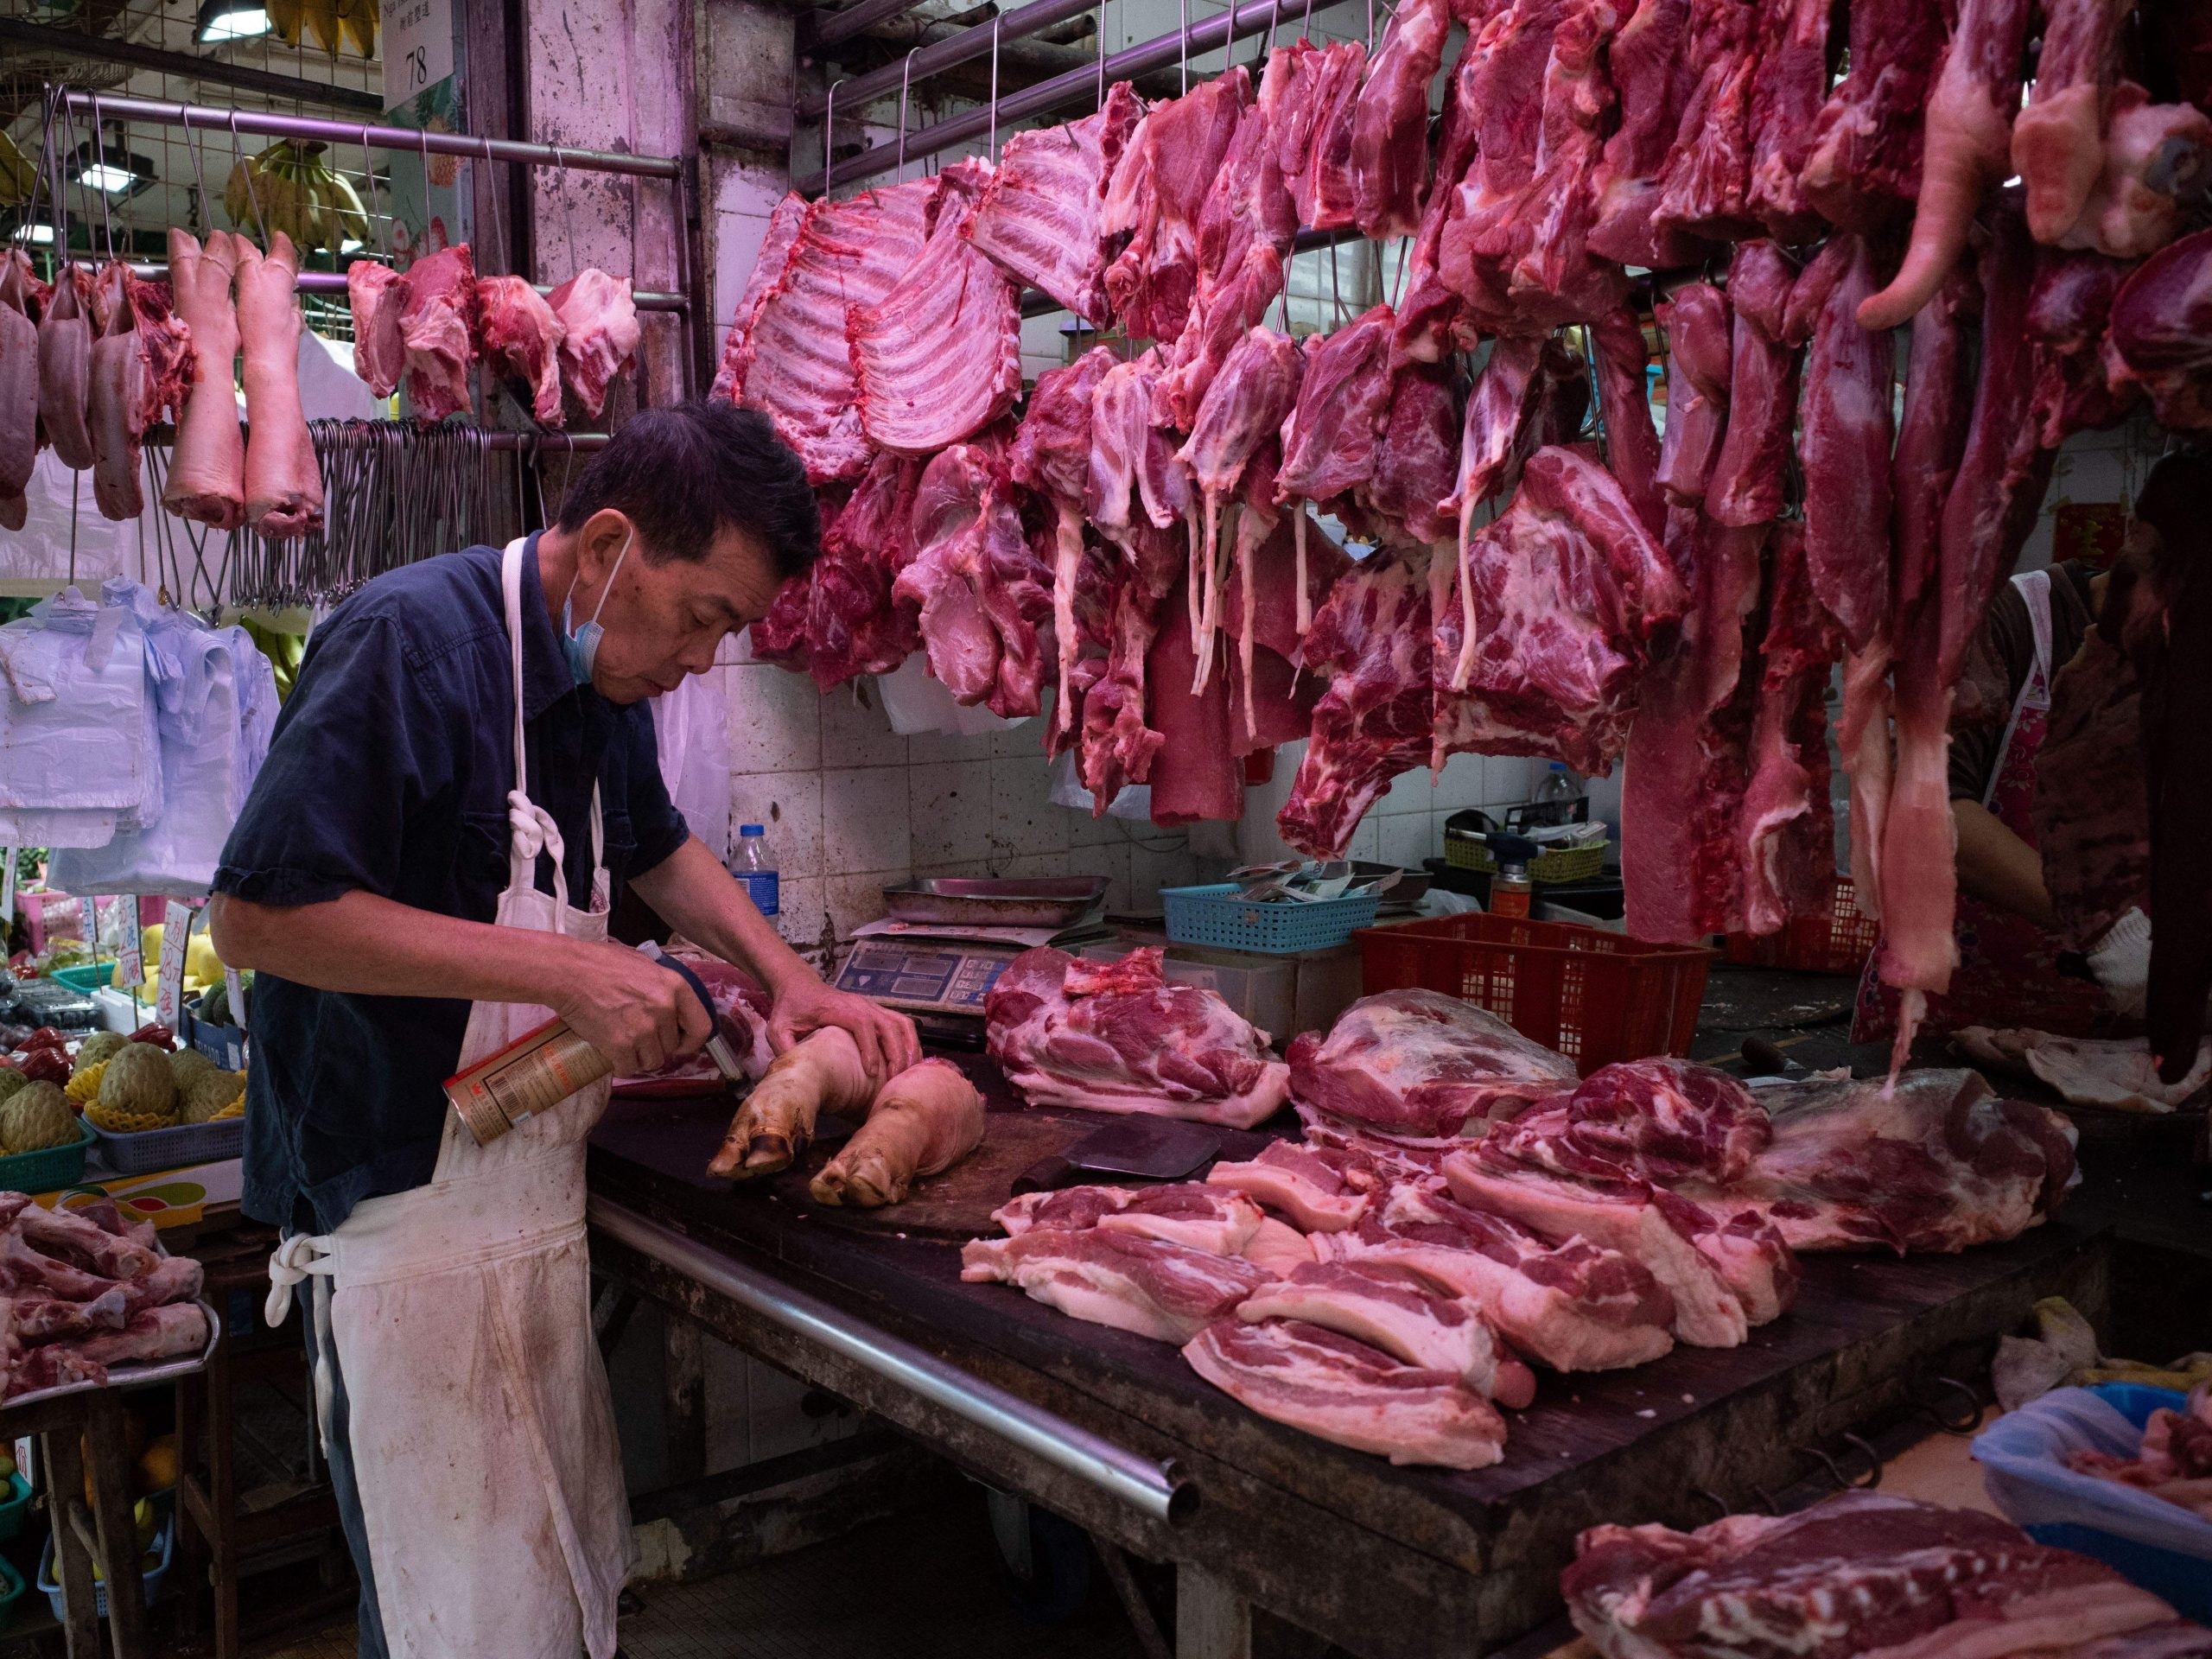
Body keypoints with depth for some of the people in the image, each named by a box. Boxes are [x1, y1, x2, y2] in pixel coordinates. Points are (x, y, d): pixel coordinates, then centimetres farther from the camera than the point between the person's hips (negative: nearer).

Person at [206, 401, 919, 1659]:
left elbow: (657, 848, 25)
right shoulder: (414, 638, -18)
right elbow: (258, 916, -23)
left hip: (543, 1209, 8)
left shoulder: (605, 674, 8)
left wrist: (790, 978, 10)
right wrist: (569, 973, -25)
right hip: (413, 1214, -8)